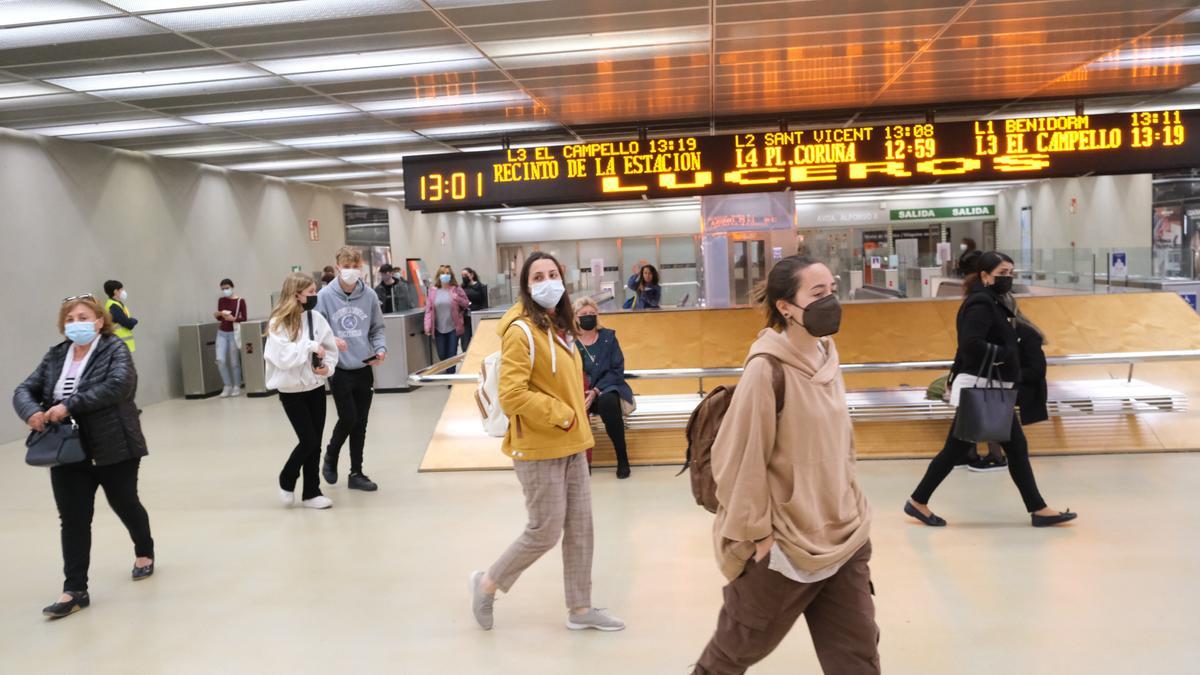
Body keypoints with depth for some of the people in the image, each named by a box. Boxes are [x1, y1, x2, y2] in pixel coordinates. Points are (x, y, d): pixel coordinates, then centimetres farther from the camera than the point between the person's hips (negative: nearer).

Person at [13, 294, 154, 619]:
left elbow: (118, 385, -25)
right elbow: (24, 390, 5)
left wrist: (69, 406, -30)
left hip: (115, 449, -4)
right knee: (73, 519, 1)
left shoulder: (115, 348, -8)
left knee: (125, 505, 15)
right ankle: (75, 590, 6)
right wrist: (32, 411, -19)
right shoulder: (55, 356, 7)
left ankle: (145, 553, 41)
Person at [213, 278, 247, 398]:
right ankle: (228, 385, 8)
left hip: (234, 333, -4)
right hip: (222, 333, 4)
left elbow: (244, 318, -6)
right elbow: (219, 318, 14)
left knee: (234, 361, 1)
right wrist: (218, 315, -8)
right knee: (220, 360, -7)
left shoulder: (240, 301, -6)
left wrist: (234, 319, -22)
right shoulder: (221, 301, 8)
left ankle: (237, 387, 15)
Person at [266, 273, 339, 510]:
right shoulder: (278, 323, -13)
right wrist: (310, 347, -23)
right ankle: (286, 481, 20)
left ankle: (311, 492, 20)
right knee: (309, 440, -7)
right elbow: (282, 357, -22)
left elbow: (330, 348, 6)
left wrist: (328, 367, -12)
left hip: (316, 387, 5)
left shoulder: (316, 317, -1)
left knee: (315, 443, 7)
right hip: (291, 391, -4)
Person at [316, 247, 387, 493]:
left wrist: (381, 348, -8)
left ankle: (356, 473, 23)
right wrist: (330, 340, -24)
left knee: (360, 423, 10)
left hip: (364, 370, 3)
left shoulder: (369, 296, 0)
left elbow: (377, 328, 9)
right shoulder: (325, 296, -8)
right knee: (348, 418, -6)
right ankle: (330, 458, 23)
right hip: (339, 370, -3)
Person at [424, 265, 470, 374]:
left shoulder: (456, 289, 1)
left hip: (453, 328, -1)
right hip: (439, 329, 1)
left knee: (452, 355, 1)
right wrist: (427, 327, -8)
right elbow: (428, 310, 1)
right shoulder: (433, 291, 4)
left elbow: (467, 304, 4)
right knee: (442, 356, 5)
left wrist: (457, 298, -16)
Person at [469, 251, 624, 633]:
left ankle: (580, 609, 24)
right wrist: (561, 416, -19)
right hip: (539, 450, -9)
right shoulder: (521, 330, -17)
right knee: (545, 533, -1)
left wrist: (580, 430, 16)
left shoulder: (560, 327, 11)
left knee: (580, 527, 12)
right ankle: (488, 584, 22)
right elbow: (512, 395, -24)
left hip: (571, 445, 9)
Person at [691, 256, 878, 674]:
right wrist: (756, 533, -14)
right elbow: (740, 458, -18)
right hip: (786, 546, -7)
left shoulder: (827, 358, 4)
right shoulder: (767, 369, -20)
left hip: (843, 537, 7)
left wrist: (850, 507, 17)